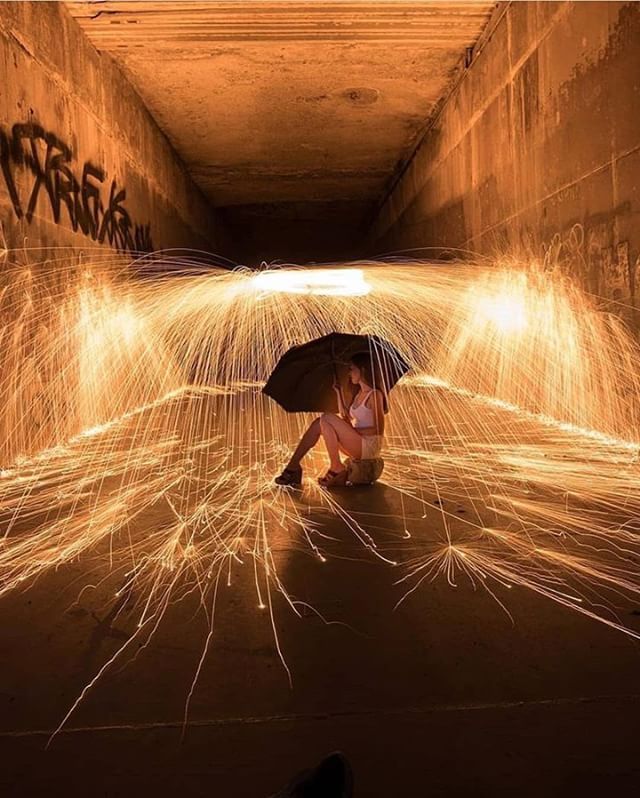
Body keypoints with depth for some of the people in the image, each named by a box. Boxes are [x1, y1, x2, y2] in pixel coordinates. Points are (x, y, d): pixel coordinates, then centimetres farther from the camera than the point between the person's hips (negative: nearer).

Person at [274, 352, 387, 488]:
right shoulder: (359, 393, 16)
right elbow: (345, 417, 16)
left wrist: (354, 430, -14)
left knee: (327, 418, -20)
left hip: (370, 445, -9)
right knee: (318, 424, -1)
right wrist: (338, 392, 14)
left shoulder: (374, 395, -12)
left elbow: (379, 429, -16)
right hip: (358, 444, 9)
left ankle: (336, 469, -14)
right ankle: (293, 466, -6)